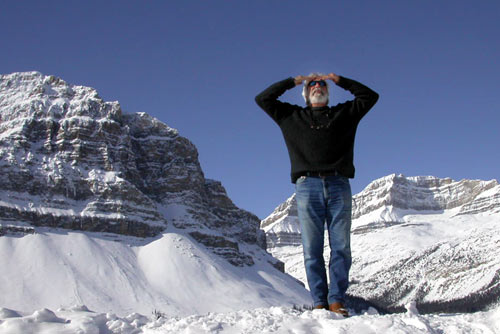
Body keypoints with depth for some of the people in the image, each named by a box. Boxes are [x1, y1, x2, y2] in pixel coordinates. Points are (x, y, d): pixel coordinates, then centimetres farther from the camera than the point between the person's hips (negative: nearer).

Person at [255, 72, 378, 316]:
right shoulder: (291, 116, 23)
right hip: (308, 186, 0)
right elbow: (263, 99, 22)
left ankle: (337, 300, -4)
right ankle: (319, 302, -4)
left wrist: (340, 80, 23)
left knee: (341, 246, -5)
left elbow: (369, 96, 24)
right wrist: (292, 82, 21)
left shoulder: (345, 113, 23)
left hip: (339, 186, 1)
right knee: (312, 249, -5)